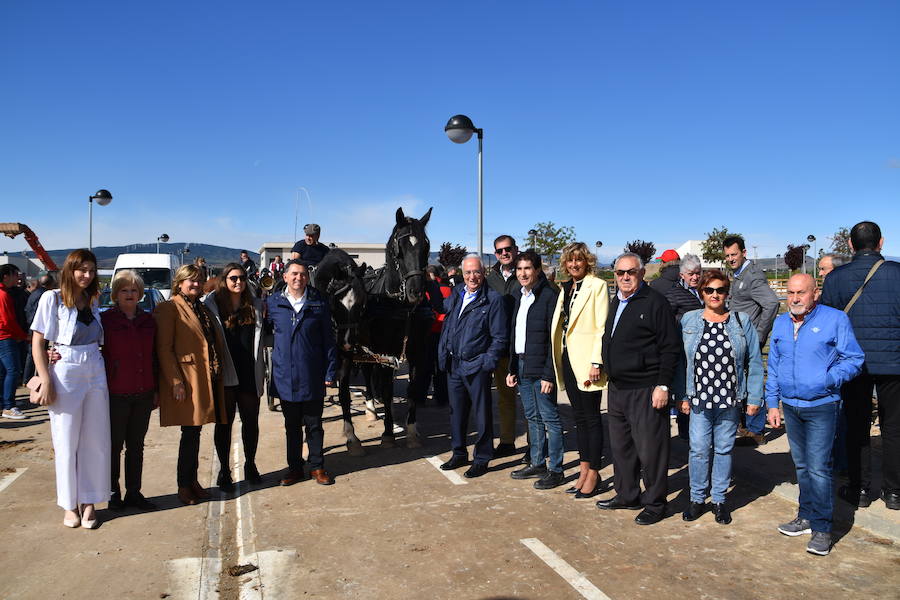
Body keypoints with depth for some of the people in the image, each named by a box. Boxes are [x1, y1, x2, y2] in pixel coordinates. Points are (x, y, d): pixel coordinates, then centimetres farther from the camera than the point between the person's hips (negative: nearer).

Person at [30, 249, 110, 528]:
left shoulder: (93, 300, 10)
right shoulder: (52, 298, -5)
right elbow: (37, 342, -6)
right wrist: (46, 381, -12)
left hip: (95, 373, 4)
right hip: (64, 374, -4)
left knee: (95, 440, 6)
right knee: (67, 443, 5)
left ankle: (89, 502, 19)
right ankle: (70, 505, 19)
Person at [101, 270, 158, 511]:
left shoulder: (148, 320, 9)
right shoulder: (105, 320, -2)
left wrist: (156, 390, 13)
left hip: (143, 394, 4)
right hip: (116, 395, -4)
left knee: (136, 446, 10)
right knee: (114, 446, 6)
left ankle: (134, 492, 19)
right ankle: (113, 493, 19)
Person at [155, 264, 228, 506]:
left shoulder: (203, 309, 20)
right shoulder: (168, 308, -5)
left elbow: (216, 343, 23)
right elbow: (164, 348, -12)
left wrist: (218, 373, 14)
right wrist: (176, 381, -17)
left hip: (208, 381, 7)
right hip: (187, 382, -7)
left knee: (195, 433, 13)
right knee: (190, 433, -3)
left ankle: (192, 481, 22)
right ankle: (184, 486, 9)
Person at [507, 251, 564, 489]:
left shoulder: (549, 296, -12)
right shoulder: (520, 297, 13)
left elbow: (554, 338, -15)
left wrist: (548, 374, -19)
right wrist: (512, 369, 14)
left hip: (541, 367, -8)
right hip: (522, 366, 8)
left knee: (549, 418, 0)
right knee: (532, 418, 16)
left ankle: (555, 470, 9)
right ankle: (537, 464, 27)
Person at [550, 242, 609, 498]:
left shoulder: (597, 286, -7)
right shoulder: (566, 288, 15)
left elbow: (602, 328, -13)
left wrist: (596, 362, -19)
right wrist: (558, 360, 11)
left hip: (586, 360, -7)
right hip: (567, 359, 7)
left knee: (591, 417, 1)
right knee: (579, 417, 13)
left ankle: (593, 474, 11)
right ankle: (584, 470, 21)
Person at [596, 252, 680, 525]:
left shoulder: (654, 302, -11)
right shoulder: (615, 302, 14)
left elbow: (670, 348, -13)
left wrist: (663, 386, -16)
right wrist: (604, 367, 18)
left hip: (645, 390, -8)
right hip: (617, 388, 8)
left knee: (650, 449, 0)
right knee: (620, 447, 17)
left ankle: (655, 503, 15)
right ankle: (627, 495, 31)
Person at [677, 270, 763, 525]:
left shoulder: (741, 321, 3)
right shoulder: (689, 320, 4)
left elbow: (754, 361, 4)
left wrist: (754, 397, 0)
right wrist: (682, 396, 3)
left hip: (730, 399, 0)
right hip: (699, 398, 0)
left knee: (724, 449, 9)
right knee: (699, 448, 2)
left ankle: (719, 499, 24)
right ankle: (697, 498, 19)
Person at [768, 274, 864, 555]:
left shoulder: (835, 319, -7)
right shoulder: (780, 324, 8)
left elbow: (854, 360, -6)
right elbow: (773, 367, 13)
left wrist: (829, 379, -22)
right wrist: (773, 403, 11)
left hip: (822, 407, -5)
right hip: (790, 406, 5)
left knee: (818, 468, -6)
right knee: (802, 466, 15)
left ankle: (821, 528, 5)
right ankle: (807, 516, 27)